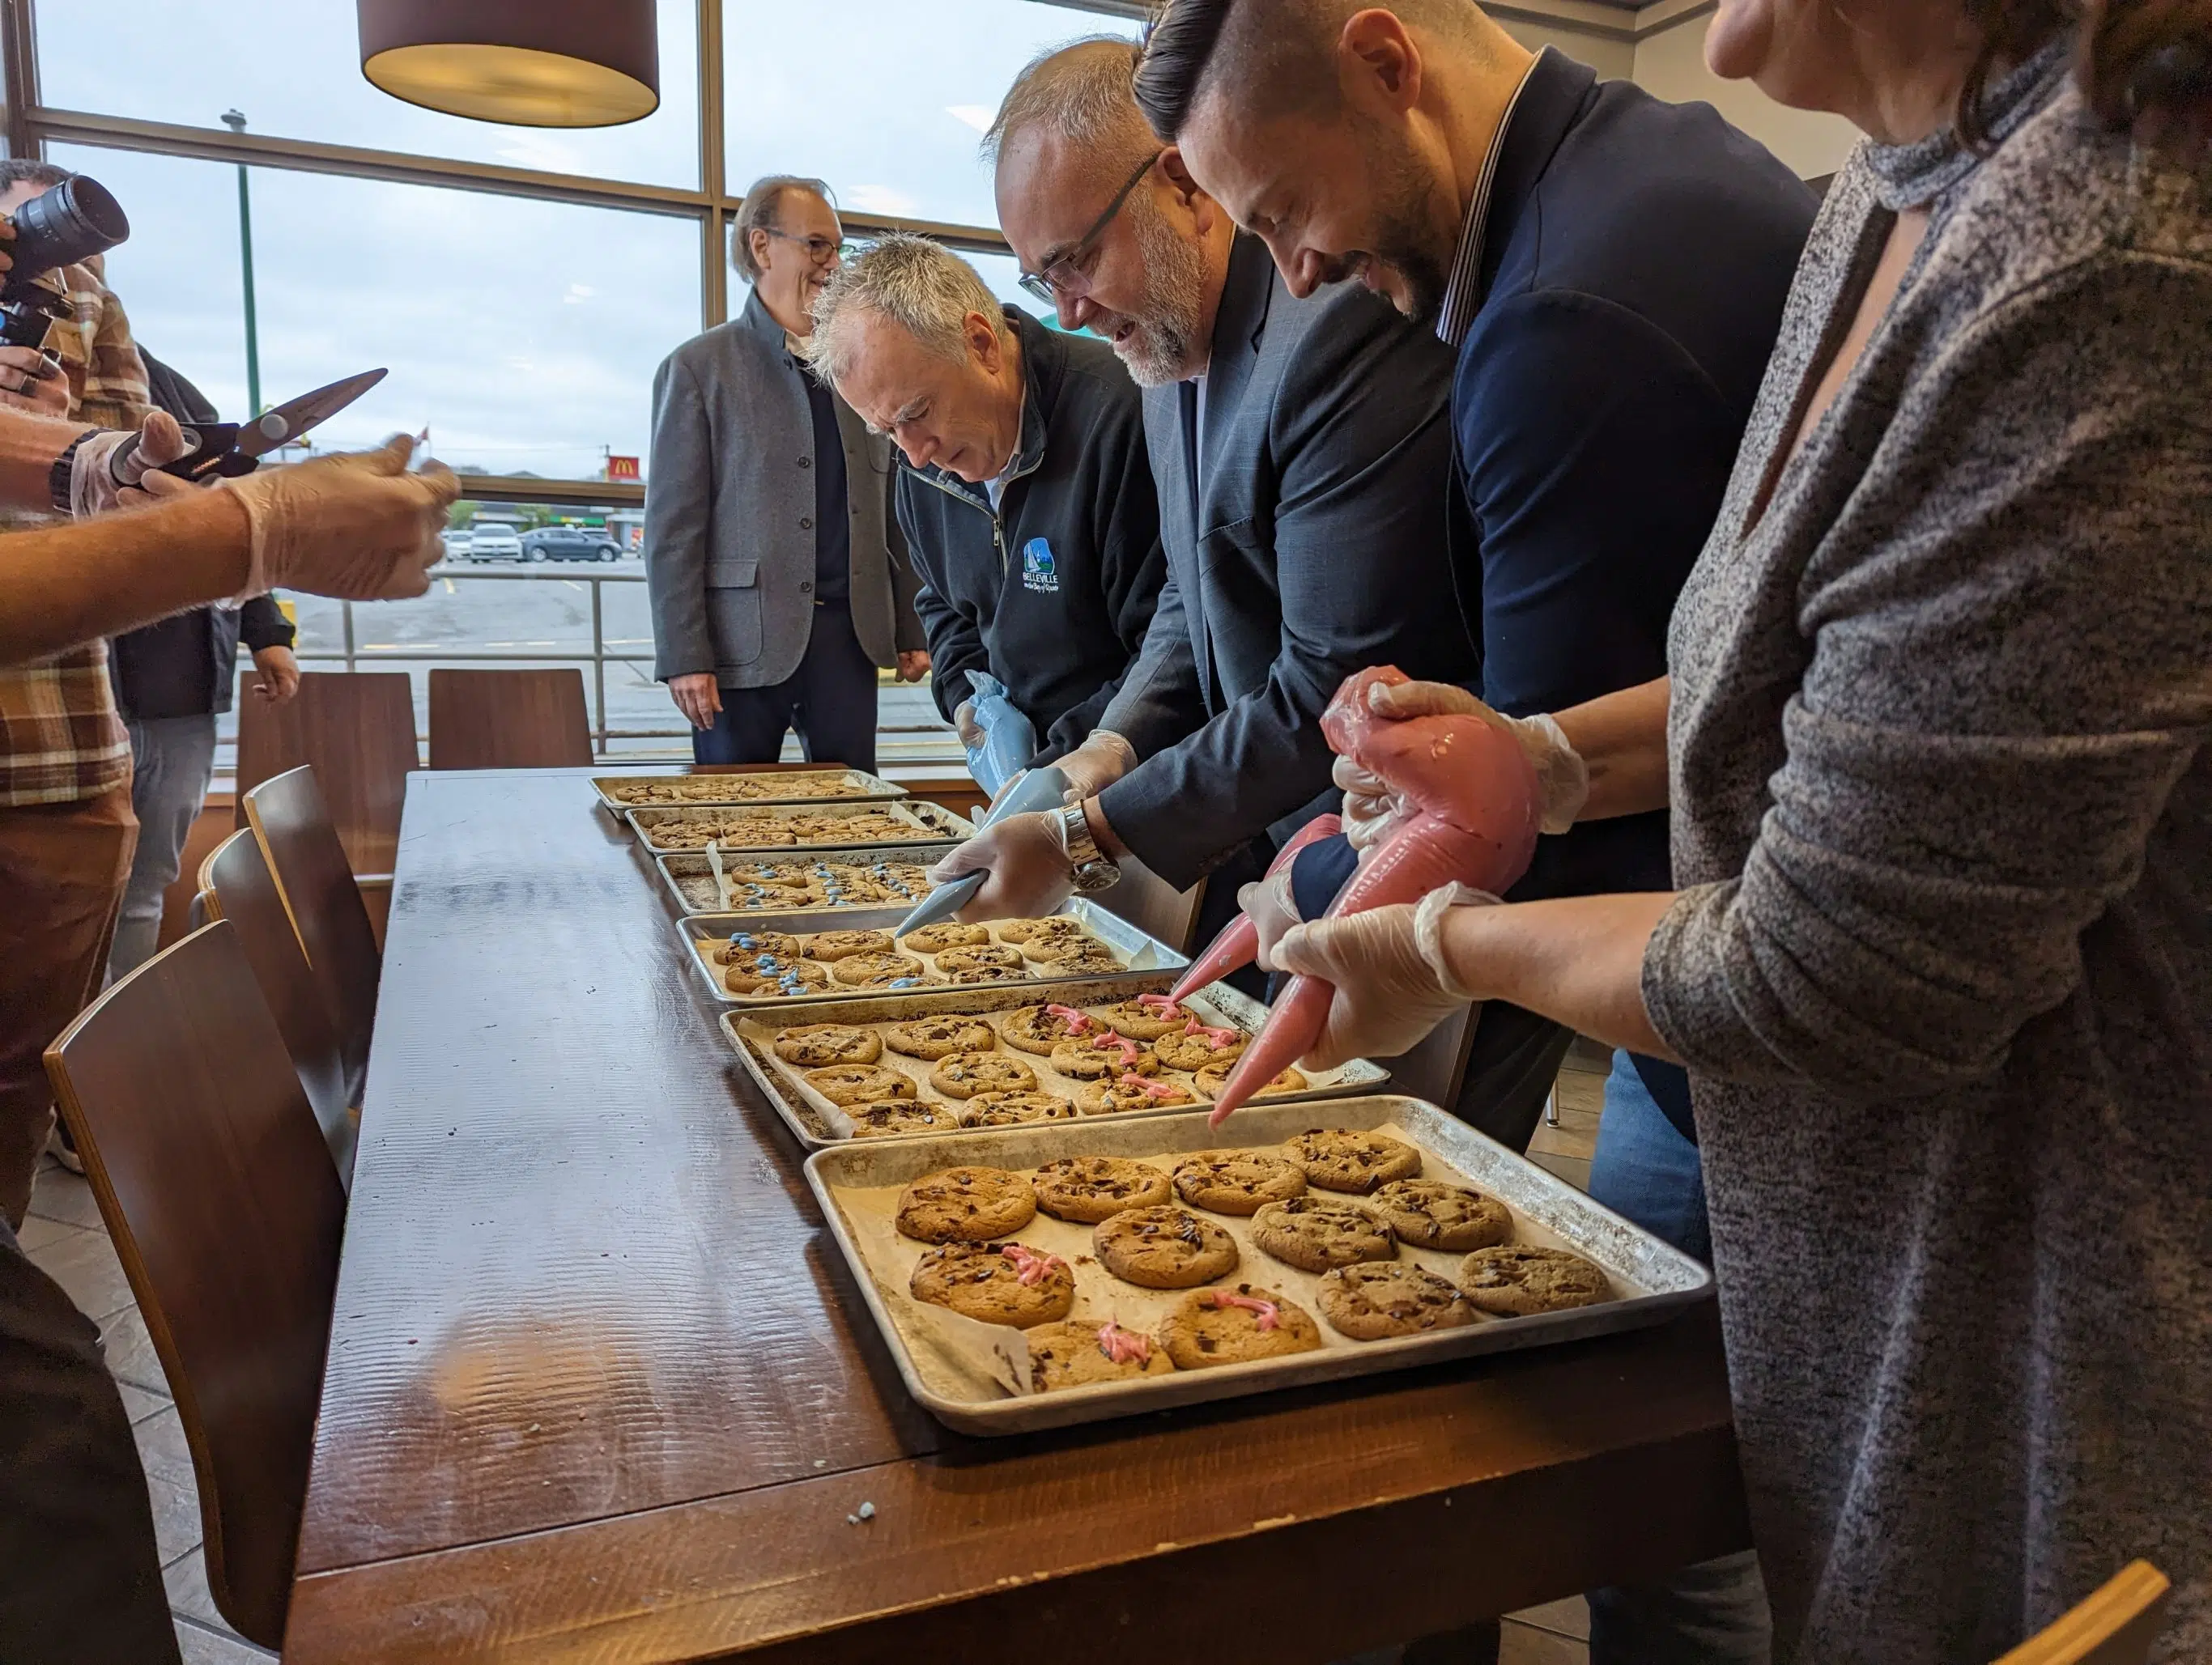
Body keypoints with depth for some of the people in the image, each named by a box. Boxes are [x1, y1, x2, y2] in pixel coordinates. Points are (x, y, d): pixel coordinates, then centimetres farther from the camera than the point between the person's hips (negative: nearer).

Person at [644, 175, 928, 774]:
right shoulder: (697, 369, 1)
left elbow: (892, 510, 16)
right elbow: (672, 528, -4)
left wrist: (912, 630, 10)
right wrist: (684, 657, -11)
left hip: (850, 634, 4)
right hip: (744, 642, -4)